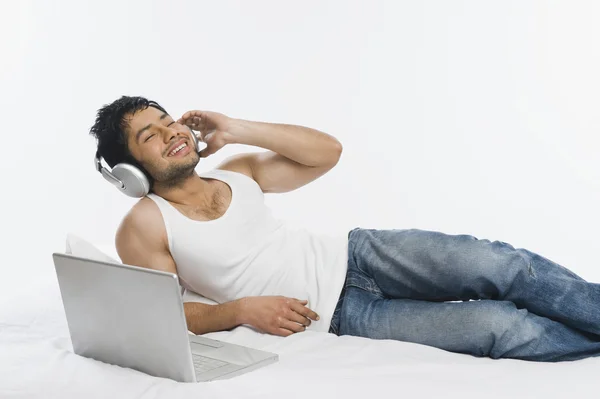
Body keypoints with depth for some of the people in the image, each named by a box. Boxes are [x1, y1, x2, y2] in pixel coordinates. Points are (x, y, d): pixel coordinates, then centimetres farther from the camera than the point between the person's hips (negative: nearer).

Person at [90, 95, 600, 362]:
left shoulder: (236, 171, 11)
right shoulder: (143, 226, -3)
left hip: (357, 253, 5)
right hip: (340, 316, -5)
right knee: (502, 327, -20)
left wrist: (239, 130, -1)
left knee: (499, 264, -17)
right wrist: (240, 310, -20)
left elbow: (327, 151, 6)